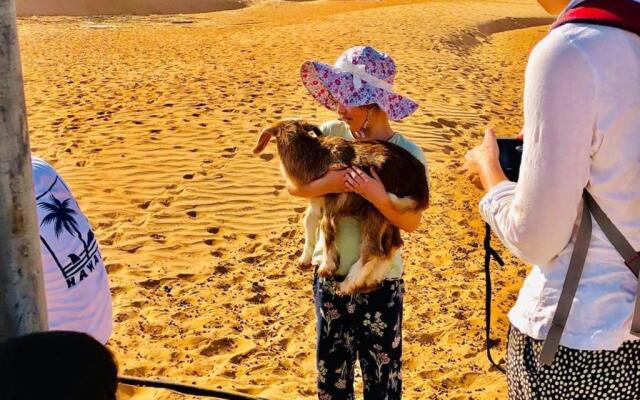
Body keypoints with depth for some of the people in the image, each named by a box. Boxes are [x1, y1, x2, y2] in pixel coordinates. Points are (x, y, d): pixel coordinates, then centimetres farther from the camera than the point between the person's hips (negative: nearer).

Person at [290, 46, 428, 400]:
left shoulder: (407, 154, -14)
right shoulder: (331, 134, -8)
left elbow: (411, 222, -14)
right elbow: (292, 184, -10)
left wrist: (378, 197, -31)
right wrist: (325, 184, -28)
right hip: (329, 275, 3)